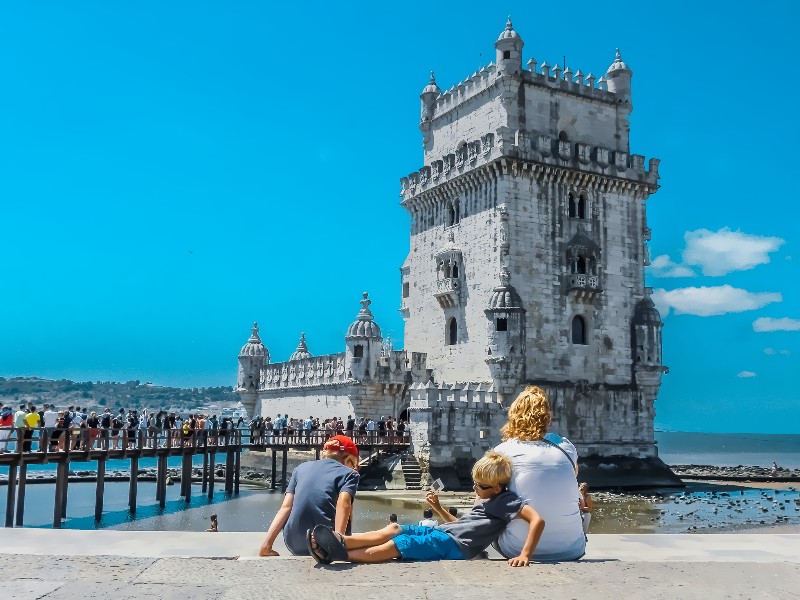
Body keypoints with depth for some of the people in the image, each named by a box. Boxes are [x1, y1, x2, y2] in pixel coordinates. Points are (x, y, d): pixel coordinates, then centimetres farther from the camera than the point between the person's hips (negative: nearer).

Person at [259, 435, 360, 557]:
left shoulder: (301, 468, 19)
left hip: (294, 545, 3)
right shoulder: (349, 473, 9)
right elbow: (343, 503, -11)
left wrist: (266, 545, 3)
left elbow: (286, 507, 8)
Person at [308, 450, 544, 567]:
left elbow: (537, 520, -19)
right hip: (442, 532, 9)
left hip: (453, 545, -9)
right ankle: (341, 541, -23)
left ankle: (339, 553, -28)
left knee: (396, 545, -22)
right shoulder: (484, 499, 23)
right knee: (393, 528, -9)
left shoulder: (506, 500, -6)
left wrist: (525, 555, -29)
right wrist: (438, 508, 18)